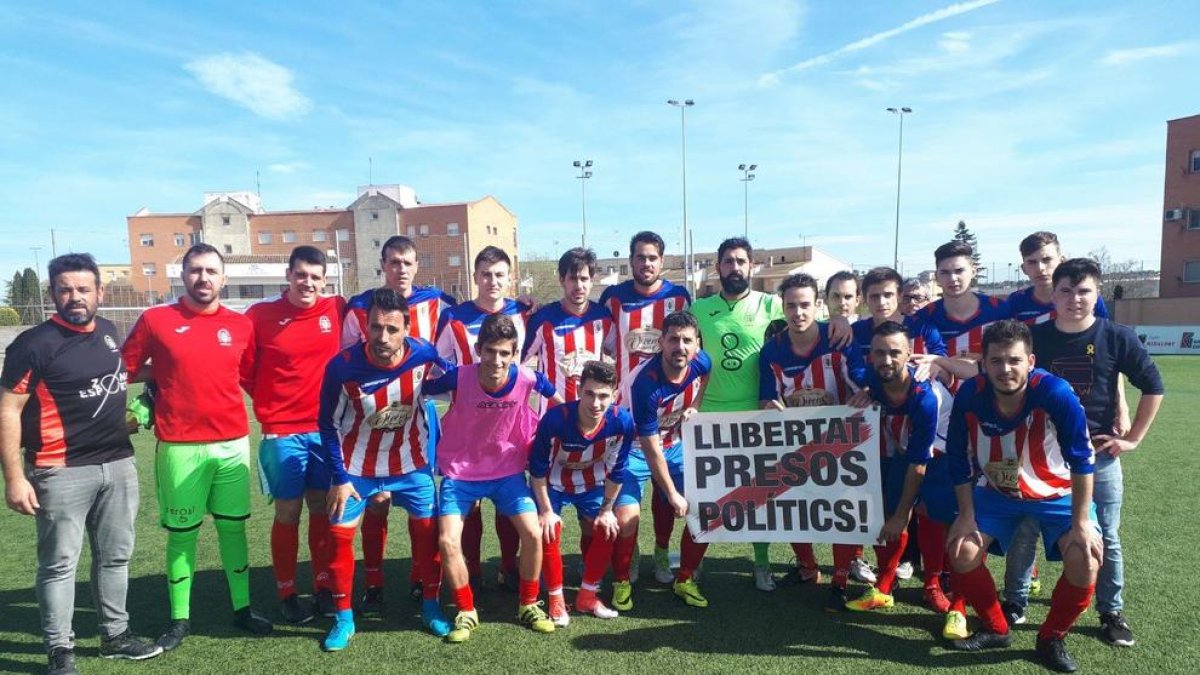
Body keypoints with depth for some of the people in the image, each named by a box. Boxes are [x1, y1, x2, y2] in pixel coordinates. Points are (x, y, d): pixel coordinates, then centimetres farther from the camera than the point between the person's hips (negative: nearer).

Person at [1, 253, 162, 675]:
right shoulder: (35, 343, -12)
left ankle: (115, 635, 30)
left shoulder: (108, 331, 8)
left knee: (115, 555, 15)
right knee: (59, 563, 5)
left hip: (119, 465, 6)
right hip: (62, 472, -6)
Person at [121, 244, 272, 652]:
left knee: (233, 527, 11)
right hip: (179, 447, -2)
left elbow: (252, 376, 14)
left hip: (233, 443, 2)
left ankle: (242, 608, 24)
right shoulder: (156, 320, -1)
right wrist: (163, 373, -2)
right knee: (181, 532, 8)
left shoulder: (241, 325, 5)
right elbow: (124, 369, 7)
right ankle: (179, 618, 23)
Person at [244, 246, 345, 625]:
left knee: (324, 509, 11)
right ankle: (286, 594, 19)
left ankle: (324, 585, 25)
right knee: (288, 513, 5)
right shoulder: (260, 315, -5)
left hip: (327, 429, 2)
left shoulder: (337, 310, 0)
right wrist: (268, 402, 4)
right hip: (282, 433, -2)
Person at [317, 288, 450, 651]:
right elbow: (329, 424, -11)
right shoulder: (343, 366, -24)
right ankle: (344, 618, 20)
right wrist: (340, 477, -11)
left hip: (410, 462, 1)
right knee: (339, 534, 0)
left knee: (428, 529, 5)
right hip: (357, 466, -1)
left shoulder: (425, 355, -22)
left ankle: (430, 605, 26)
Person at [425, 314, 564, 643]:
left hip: (508, 470, 1)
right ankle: (466, 611, 13)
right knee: (447, 541, -12)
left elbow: (557, 400, 3)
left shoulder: (527, 379, -19)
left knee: (533, 533, -10)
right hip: (460, 472, 0)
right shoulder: (458, 376, -23)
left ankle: (528, 605, 16)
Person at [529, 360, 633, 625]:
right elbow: (538, 468, -21)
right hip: (552, 483, -3)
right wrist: (546, 510, -16)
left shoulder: (622, 422, -29)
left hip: (591, 484, 3)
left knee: (606, 530, -1)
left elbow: (616, 470, -12)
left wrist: (607, 510, -5)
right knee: (549, 532, -15)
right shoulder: (555, 419, -38)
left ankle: (587, 596, 17)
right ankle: (556, 601, 5)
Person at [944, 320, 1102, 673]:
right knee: (961, 553, -9)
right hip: (996, 493, 2)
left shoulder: (1056, 393, -31)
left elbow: (1082, 461, -21)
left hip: (1057, 493, -2)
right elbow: (960, 461, -11)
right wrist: (967, 515, -9)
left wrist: (1081, 523, -20)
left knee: (1085, 559, -20)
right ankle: (996, 629, 18)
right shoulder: (969, 396, -24)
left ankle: (1052, 638, 7)